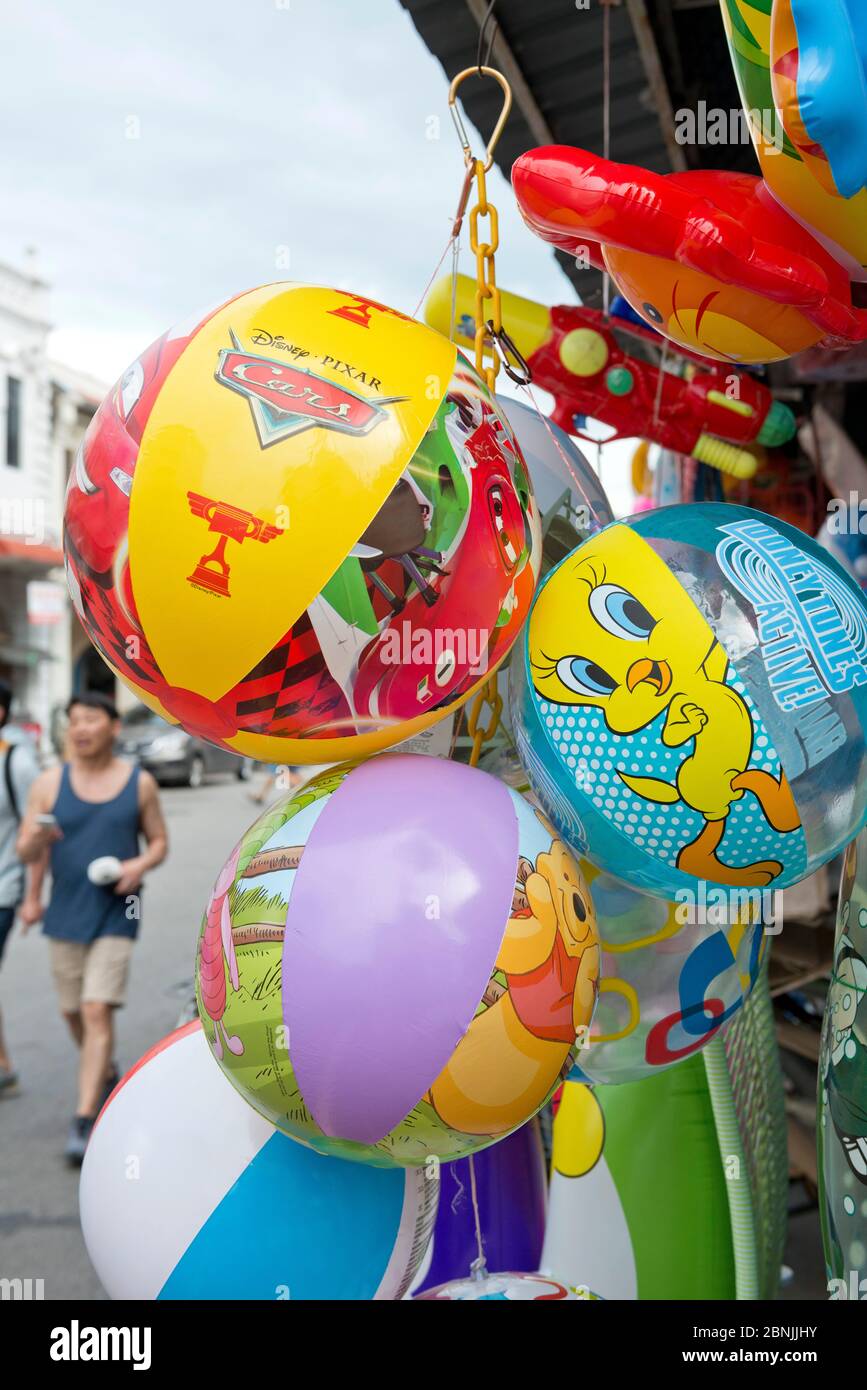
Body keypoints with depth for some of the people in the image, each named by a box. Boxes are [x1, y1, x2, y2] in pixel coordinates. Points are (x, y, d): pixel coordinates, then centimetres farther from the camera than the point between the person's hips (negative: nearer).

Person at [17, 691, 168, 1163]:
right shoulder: (50, 782, -1)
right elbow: (27, 853, -1)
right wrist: (35, 838, -25)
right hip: (65, 913, 3)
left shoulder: (139, 782, -1)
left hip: (116, 915, -2)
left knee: (98, 1011, -11)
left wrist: (140, 864, -13)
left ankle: (84, 1121, -5)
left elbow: (159, 841, 8)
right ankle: (106, 1074, 43)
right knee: (74, 1012, 14)